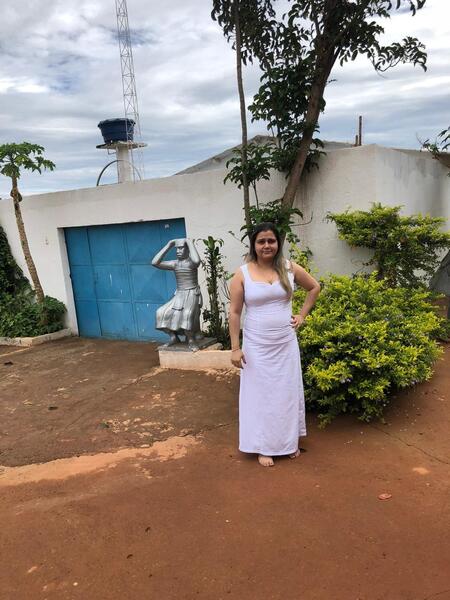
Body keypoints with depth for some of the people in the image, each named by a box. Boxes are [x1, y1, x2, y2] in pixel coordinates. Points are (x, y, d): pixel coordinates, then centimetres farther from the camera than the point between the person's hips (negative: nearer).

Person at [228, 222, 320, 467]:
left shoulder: (289, 268, -1)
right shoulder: (242, 274, -8)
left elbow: (314, 287, 15)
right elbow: (234, 312, -7)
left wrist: (303, 315, 7)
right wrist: (235, 348, -9)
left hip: (285, 344, 3)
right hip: (257, 346, -2)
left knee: (288, 391, 14)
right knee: (260, 393, 7)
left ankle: (290, 442, 33)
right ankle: (263, 447, 23)